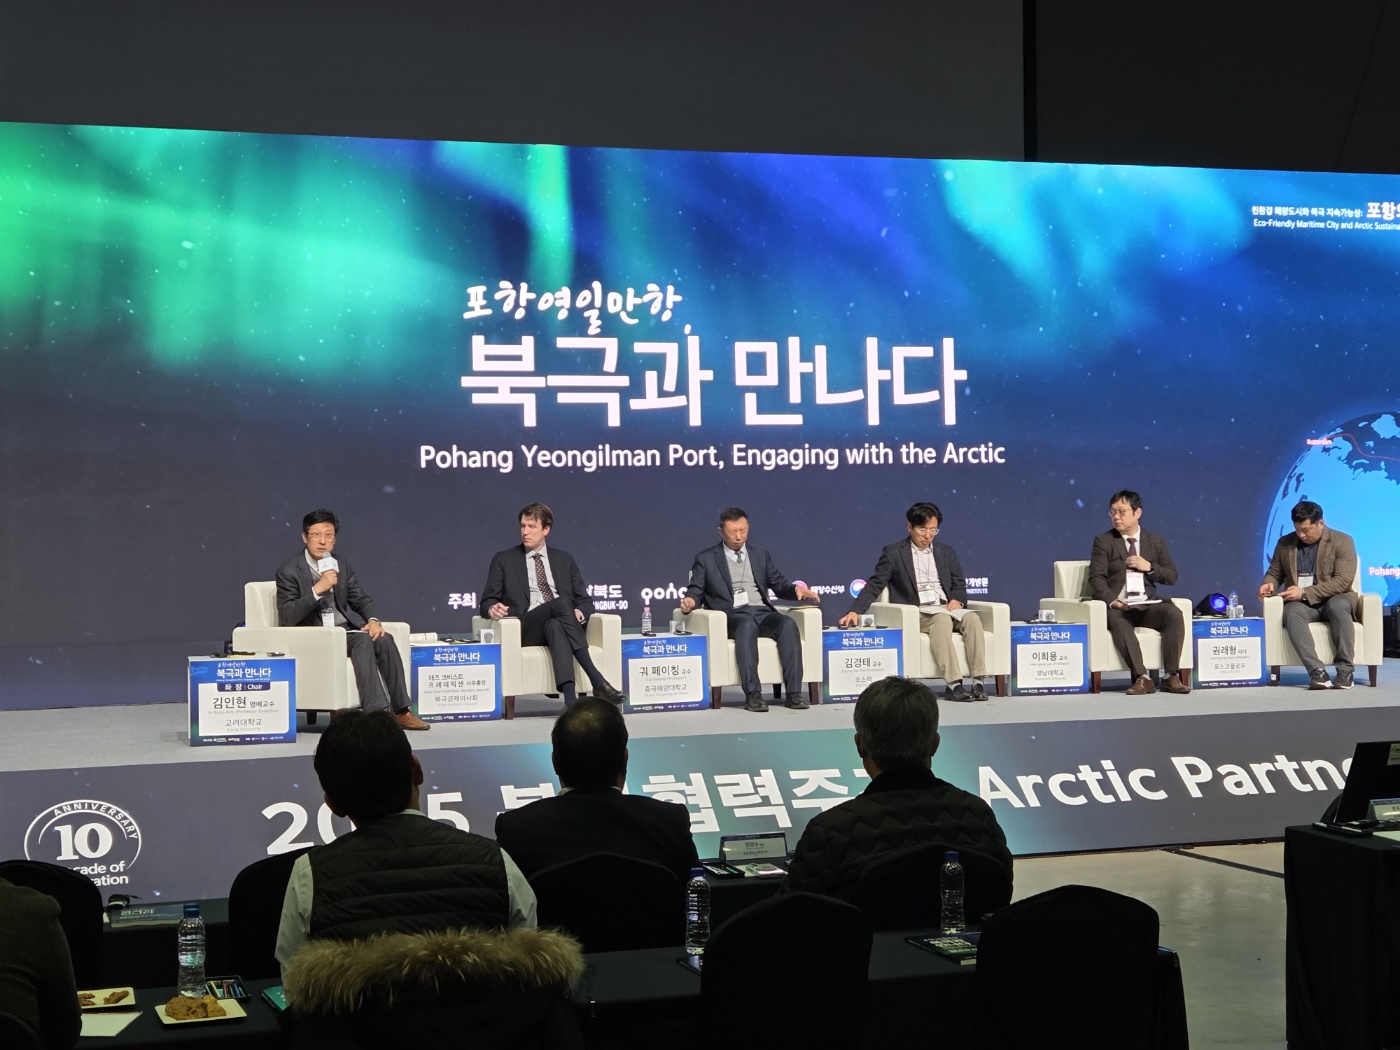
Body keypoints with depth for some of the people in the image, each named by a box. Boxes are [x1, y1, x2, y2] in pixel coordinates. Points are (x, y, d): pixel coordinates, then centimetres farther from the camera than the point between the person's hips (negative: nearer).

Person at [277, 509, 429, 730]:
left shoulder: (343, 566, 13)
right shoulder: (289, 572, -6)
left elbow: (362, 600, 15)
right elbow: (286, 618, -15)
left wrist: (373, 620, -8)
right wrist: (317, 589, -25)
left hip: (346, 630, 6)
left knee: (384, 639, -23)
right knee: (363, 641, -31)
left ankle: (401, 710, -22)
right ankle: (377, 711, -37)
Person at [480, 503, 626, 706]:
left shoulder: (564, 559, 22)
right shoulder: (503, 560, 16)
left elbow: (585, 600, 18)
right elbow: (487, 601, 11)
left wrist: (579, 613, -8)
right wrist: (492, 608, -15)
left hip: (560, 623, 2)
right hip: (526, 628, -2)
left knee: (555, 626, -39)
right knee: (561, 603, -35)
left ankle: (570, 696, -56)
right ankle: (597, 681, -47)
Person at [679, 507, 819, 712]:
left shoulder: (760, 555, 24)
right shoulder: (706, 559, 14)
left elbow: (779, 585, 21)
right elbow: (696, 589, 9)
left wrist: (796, 589, -1)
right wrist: (690, 600, -16)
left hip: (762, 612, 4)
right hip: (733, 616, -3)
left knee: (787, 623, -30)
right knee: (747, 625, -39)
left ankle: (793, 692, -35)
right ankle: (753, 694, -46)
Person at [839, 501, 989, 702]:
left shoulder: (946, 552, 20)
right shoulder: (894, 553, 8)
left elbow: (959, 586, 18)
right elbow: (874, 585, 3)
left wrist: (957, 600, -6)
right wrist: (855, 611, -11)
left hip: (947, 609, 4)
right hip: (915, 614, -4)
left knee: (972, 618, -29)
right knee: (942, 619, -36)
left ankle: (977, 681, -34)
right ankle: (953, 684, -43)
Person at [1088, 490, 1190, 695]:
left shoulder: (1155, 541, 15)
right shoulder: (1103, 541, 6)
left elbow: (1171, 577, 12)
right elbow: (1096, 578, -5)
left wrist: (1149, 567, -7)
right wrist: (1112, 600, -24)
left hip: (1147, 605, 3)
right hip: (1118, 606, -3)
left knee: (1174, 613, -28)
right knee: (1118, 621, -37)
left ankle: (1172, 676, -26)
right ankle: (1142, 678, -40)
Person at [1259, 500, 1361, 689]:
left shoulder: (1342, 542, -4)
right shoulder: (1285, 543, 8)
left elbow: (1342, 581, -13)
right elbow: (1274, 572, 21)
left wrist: (1304, 592, -21)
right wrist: (1269, 584, -6)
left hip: (1334, 600, -2)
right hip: (1302, 604, 2)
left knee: (1338, 605, -39)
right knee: (1292, 612, -35)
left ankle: (1345, 669, -35)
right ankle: (1317, 671, -45)